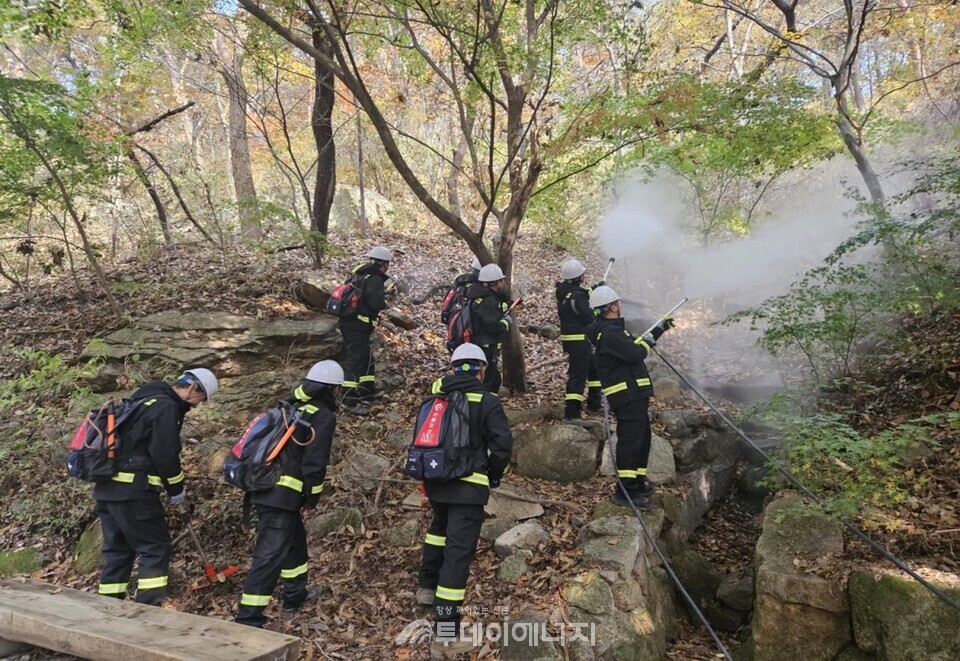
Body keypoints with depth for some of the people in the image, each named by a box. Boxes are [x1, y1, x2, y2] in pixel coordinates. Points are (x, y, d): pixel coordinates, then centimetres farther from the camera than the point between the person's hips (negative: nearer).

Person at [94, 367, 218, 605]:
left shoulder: (144, 400, 19)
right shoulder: (166, 407, -12)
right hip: (132, 490, -10)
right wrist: (177, 490, -1)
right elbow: (165, 454, -16)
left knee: (117, 550, 15)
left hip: (107, 487, 10)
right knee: (156, 548, -2)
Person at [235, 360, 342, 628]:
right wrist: (312, 495, -2)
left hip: (263, 488, 9)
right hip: (283, 495, -9)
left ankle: (295, 595, 40)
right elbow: (315, 461, -14)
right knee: (270, 554, -5)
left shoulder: (289, 406, 17)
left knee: (295, 539, 25)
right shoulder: (323, 416, -9)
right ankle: (248, 617, -4)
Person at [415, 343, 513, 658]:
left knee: (440, 528, 32)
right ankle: (446, 635, -4)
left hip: (436, 481, 5)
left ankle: (427, 587, 46)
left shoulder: (435, 396, 2)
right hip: (468, 487, -5)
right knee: (458, 553, -4)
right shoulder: (487, 402, -10)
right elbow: (503, 445, -13)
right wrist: (493, 476, 4)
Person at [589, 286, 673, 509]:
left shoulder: (613, 329, 17)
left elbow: (638, 344, 28)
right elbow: (635, 353, -26)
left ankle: (637, 482, 30)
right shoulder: (609, 332, -18)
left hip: (634, 394, 11)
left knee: (642, 438, 19)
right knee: (630, 439, -10)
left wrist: (661, 328, 32)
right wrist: (647, 343, -4)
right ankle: (625, 491, -7)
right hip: (627, 395, -11)